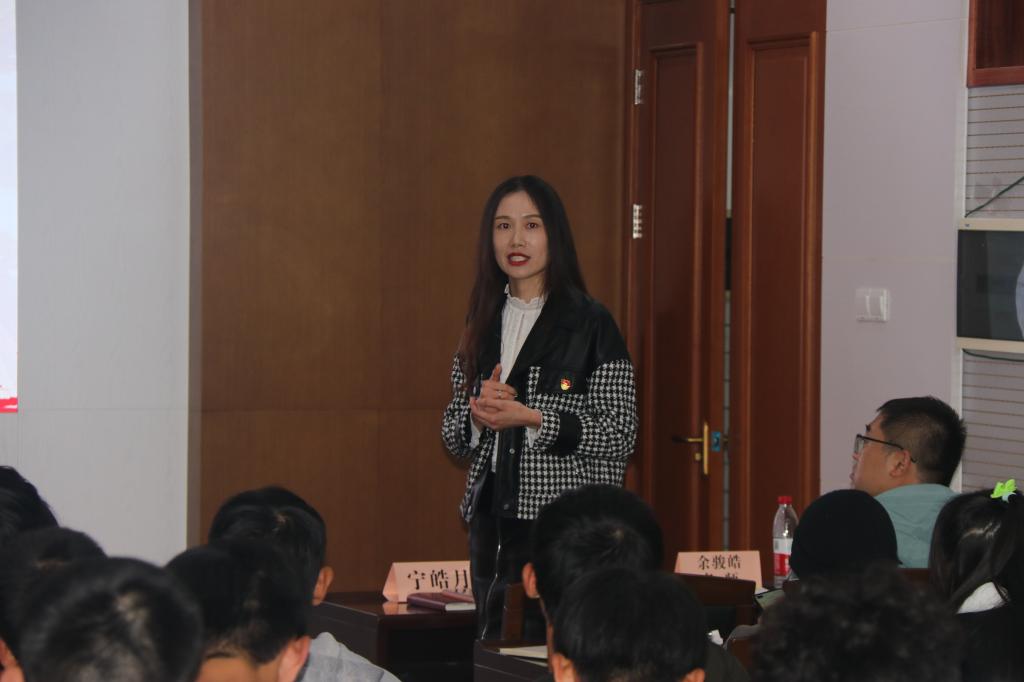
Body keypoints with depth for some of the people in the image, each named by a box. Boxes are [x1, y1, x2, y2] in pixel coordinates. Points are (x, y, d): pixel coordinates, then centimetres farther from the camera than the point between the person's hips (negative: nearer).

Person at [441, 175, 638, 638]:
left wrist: (531, 419, -19)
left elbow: (620, 435, -10)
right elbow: (453, 437, 14)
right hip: (493, 521, 6)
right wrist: (478, 415, -8)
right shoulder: (484, 323, 12)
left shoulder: (590, 323, -5)